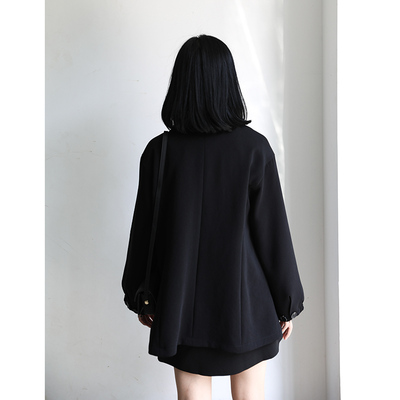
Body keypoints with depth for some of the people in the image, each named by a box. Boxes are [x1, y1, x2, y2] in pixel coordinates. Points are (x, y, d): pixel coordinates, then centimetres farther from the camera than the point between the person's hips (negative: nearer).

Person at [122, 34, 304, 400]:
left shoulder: (158, 151, -10)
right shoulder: (254, 148, -13)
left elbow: (144, 230, -2)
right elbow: (273, 232, -10)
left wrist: (139, 296, 12)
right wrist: (287, 302, 3)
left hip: (184, 306, 1)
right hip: (245, 302, 0)